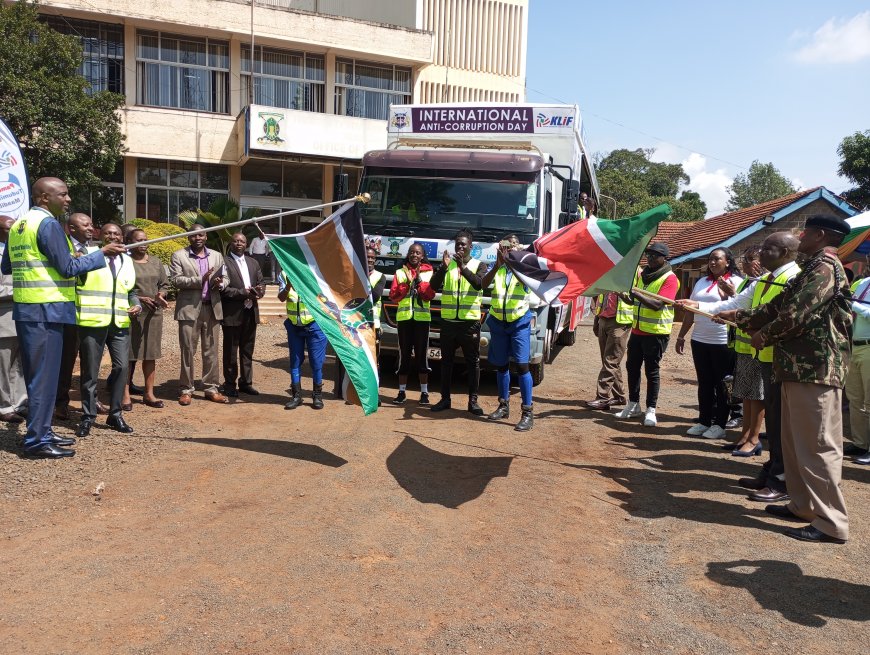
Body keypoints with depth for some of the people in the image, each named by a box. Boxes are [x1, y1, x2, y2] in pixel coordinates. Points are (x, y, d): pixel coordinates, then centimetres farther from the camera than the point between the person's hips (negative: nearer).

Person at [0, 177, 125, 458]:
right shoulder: (48, 224, -12)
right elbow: (68, 267, -15)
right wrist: (102, 253, -6)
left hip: (25, 310, 9)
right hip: (46, 310, -9)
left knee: (37, 373, 14)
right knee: (45, 375, -4)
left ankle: (42, 431, 22)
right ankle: (37, 440, 0)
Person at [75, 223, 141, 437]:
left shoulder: (127, 260, 16)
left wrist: (136, 305, 5)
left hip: (120, 323, 4)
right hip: (93, 322, -4)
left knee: (121, 366, 2)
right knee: (90, 370, 4)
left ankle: (115, 414, 15)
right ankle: (88, 416, 16)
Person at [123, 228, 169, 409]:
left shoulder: (156, 262, 13)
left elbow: (165, 284, 15)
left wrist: (160, 295, -5)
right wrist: (139, 299, -17)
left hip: (154, 313, 5)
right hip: (132, 312, -5)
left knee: (151, 353, 8)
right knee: (129, 353, -1)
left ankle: (149, 393, 15)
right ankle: (125, 393, 7)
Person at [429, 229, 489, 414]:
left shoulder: (479, 265, 3)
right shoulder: (447, 264, 7)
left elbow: (479, 284, -17)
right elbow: (434, 285, -7)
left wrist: (463, 267, -29)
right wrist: (444, 267, -23)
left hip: (470, 322, -2)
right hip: (448, 321, 2)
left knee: (473, 362, 2)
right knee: (446, 361, 10)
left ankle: (473, 401, 10)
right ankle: (445, 399, 19)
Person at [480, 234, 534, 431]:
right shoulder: (496, 268, 7)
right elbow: (484, 284, -12)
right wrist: (498, 264, -26)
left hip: (520, 321, -3)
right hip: (498, 321, 3)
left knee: (522, 365, -10)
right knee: (501, 365, 12)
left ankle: (527, 412, -8)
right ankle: (504, 406, 25)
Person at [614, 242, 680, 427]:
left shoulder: (669, 279, -11)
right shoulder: (641, 274, 10)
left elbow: (657, 304, -23)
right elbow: (633, 300, 15)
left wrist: (635, 293, -31)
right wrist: (624, 294, -7)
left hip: (656, 332, -7)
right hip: (637, 330, 7)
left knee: (652, 371, -1)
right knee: (632, 367, 11)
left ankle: (650, 410, 9)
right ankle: (633, 404, 23)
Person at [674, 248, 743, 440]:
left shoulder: (736, 282, -4)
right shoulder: (702, 282, 14)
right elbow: (691, 311, 16)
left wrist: (730, 293, -27)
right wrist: (681, 336, 15)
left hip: (723, 342, -6)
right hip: (699, 340, 6)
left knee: (721, 384, 4)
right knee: (704, 383, 11)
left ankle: (719, 424, 12)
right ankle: (703, 421, 20)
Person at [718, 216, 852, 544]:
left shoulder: (825, 267, -13)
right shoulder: (814, 269, 20)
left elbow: (795, 315, -20)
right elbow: (777, 307, 22)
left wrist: (764, 336, -4)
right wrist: (740, 316, 20)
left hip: (816, 368, -10)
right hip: (801, 367, 10)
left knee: (817, 444, -6)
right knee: (796, 441, 16)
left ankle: (831, 522, 0)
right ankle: (803, 505, 26)